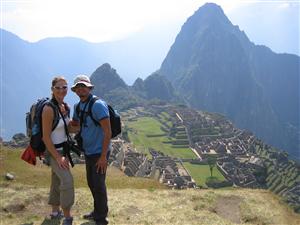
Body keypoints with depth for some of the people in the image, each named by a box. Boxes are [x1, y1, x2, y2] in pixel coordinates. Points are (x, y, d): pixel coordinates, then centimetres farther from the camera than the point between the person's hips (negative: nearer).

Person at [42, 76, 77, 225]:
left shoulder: (65, 107, 2)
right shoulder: (49, 109, -22)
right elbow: (46, 137, -21)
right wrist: (58, 157, -20)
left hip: (63, 149, 8)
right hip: (54, 151, -8)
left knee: (57, 181, 18)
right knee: (67, 181, -16)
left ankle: (55, 211, 32)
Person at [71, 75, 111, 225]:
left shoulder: (98, 105, -20)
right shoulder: (78, 107, 5)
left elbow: (108, 132, -21)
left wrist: (103, 156, -21)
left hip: (99, 153, -8)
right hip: (88, 152, 8)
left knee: (99, 185, 0)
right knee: (91, 183, 18)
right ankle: (97, 211, 36)